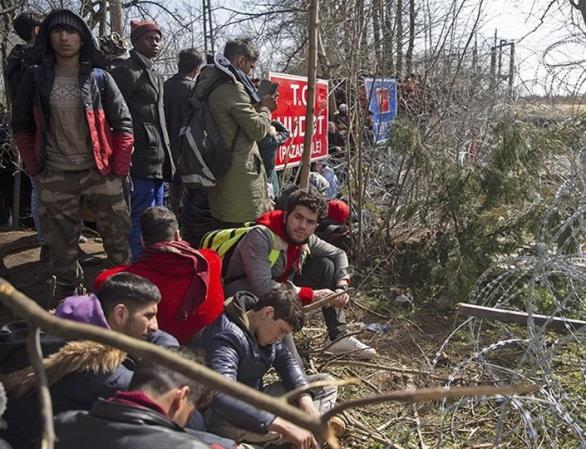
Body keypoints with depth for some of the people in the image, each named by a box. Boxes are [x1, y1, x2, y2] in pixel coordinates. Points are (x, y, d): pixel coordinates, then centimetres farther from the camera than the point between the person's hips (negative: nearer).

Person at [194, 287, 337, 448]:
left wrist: (305, 397, -16)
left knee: (326, 383, 2)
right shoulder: (227, 336, -30)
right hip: (221, 417, -9)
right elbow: (222, 397, -45)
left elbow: (285, 360, 4)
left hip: (254, 400, 9)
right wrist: (283, 427, -50)